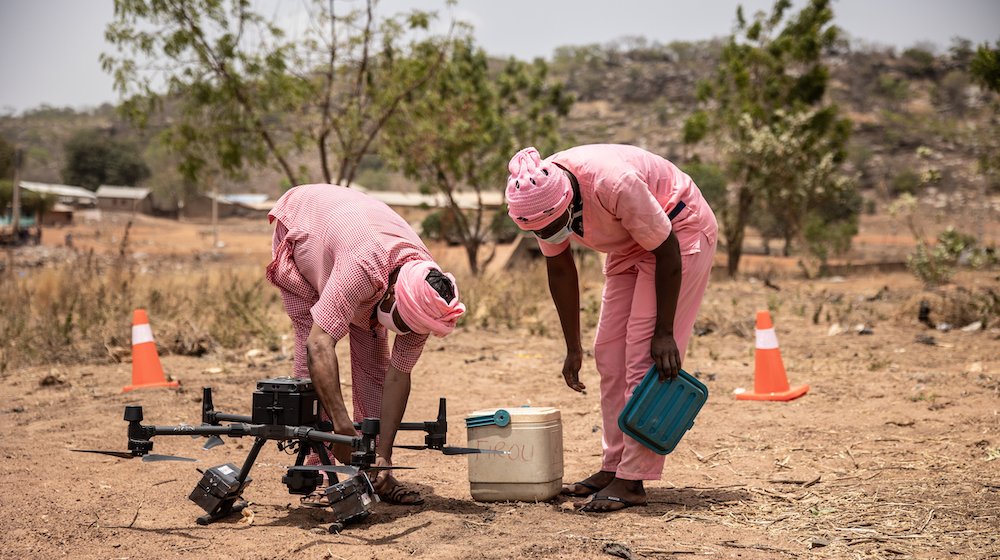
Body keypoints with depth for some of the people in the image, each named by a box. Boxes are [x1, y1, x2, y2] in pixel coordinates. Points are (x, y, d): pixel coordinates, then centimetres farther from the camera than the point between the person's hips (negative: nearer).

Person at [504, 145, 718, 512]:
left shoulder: (614, 183, -39)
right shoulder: (538, 198, -16)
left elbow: (666, 251, -26)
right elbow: (560, 268, 0)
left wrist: (664, 332, -22)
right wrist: (573, 348, 4)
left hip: (679, 232, -7)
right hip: (629, 243, 8)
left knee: (645, 353, -14)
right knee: (610, 353, 4)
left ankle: (632, 482, -13)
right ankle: (613, 467, 12)